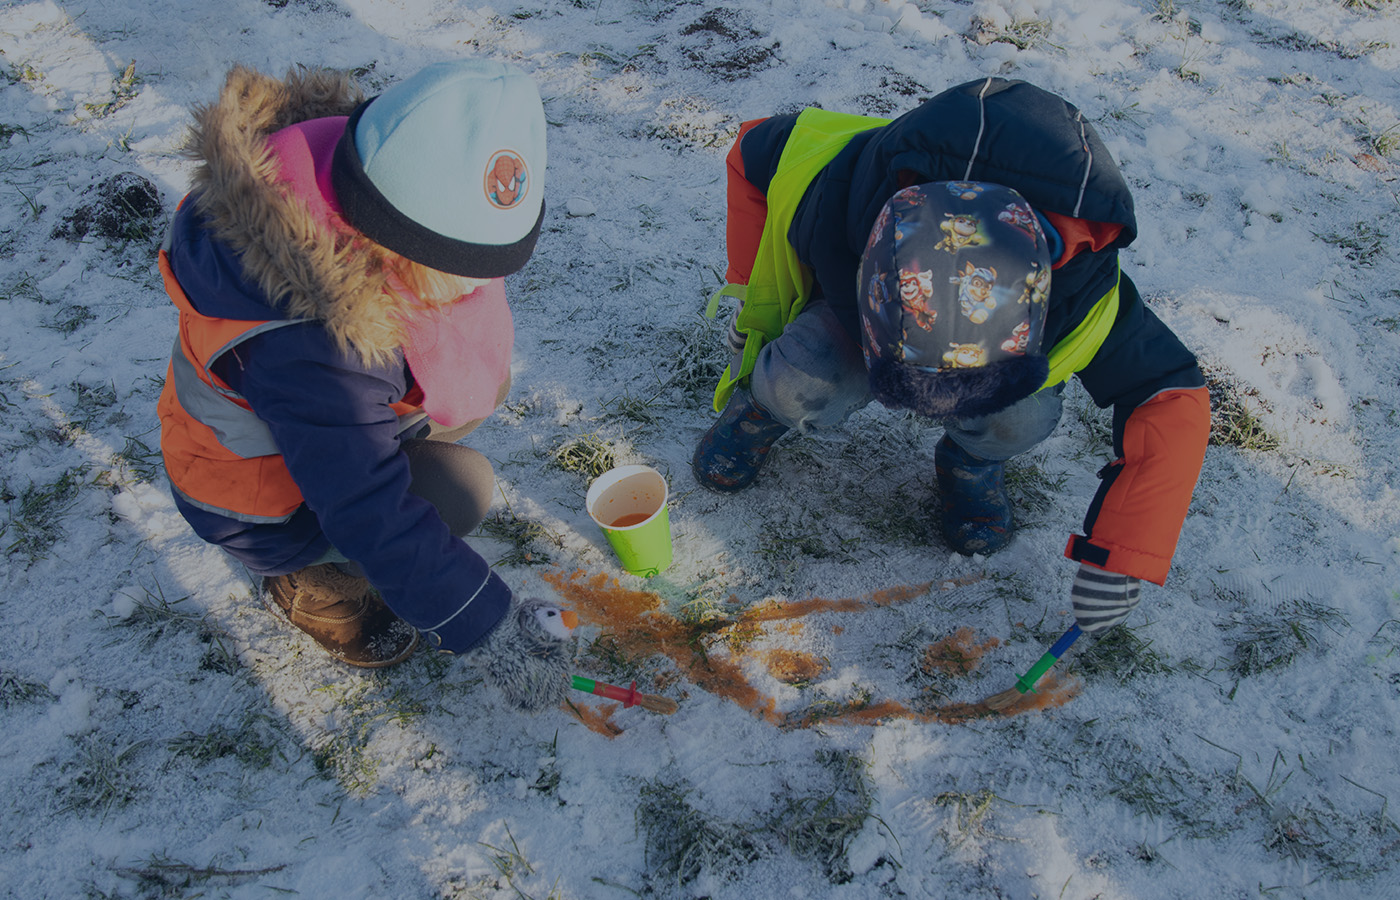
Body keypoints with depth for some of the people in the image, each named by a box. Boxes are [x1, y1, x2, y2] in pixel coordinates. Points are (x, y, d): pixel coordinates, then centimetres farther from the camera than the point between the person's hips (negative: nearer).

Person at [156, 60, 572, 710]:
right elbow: (373, 520, -38)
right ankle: (309, 589, 7)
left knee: (481, 385, -6)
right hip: (254, 500, -7)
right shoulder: (305, 352, -43)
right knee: (459, 493, -18)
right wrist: (490, 631, -33)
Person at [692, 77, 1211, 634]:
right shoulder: (834, 186, -40)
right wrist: (755, 307, -12)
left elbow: (1173, 399, -30)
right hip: (848, 300, 0)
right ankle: (765, 403, 7)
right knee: (802, 388, -31)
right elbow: (753, 149, -18)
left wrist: (1120, 560, -36)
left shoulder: (1079, 287, -40)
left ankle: (971, 458, 5)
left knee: (1020, 421, -32)